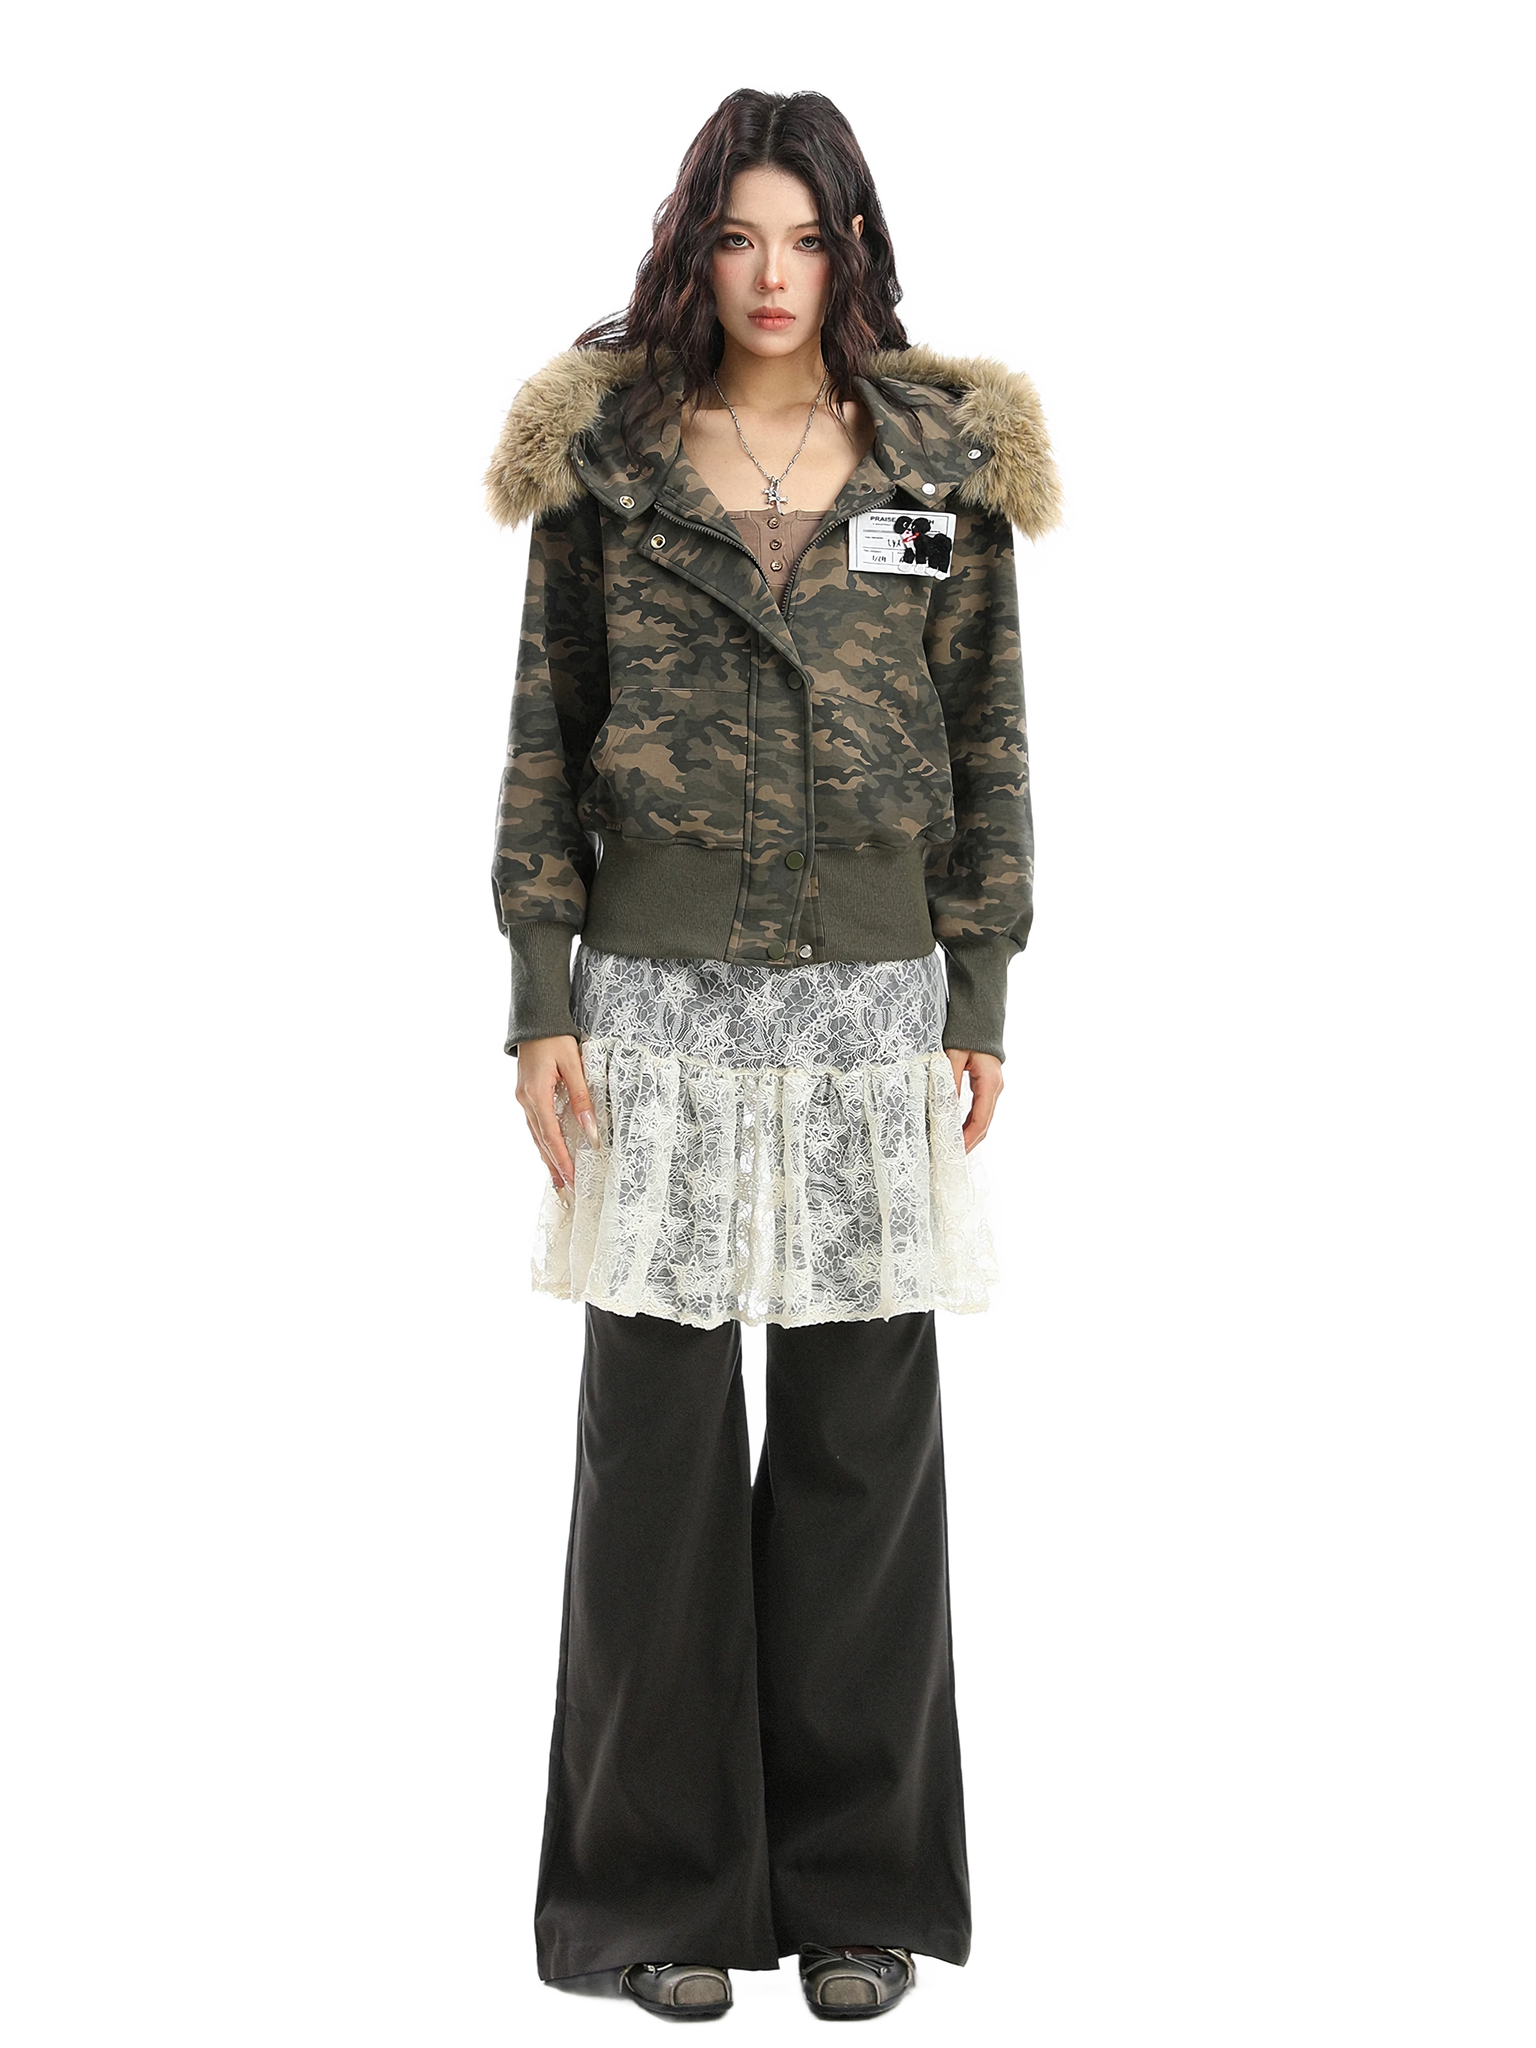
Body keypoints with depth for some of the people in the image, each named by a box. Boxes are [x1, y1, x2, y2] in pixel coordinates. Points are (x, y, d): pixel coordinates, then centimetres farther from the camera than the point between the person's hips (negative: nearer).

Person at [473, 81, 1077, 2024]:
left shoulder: (949, 461, 6)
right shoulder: (603, 458, 5)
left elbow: (992, 739, 6)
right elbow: (541, 733, 5)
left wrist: (981, 1006, 1)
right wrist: (538, 999, -2)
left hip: (873, 985, 1)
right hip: (658, 985, 0)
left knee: (864, 1439, 3)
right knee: (656, 1429, 1)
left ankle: (857, 1892, 16)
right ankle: (669, 1896, 14)